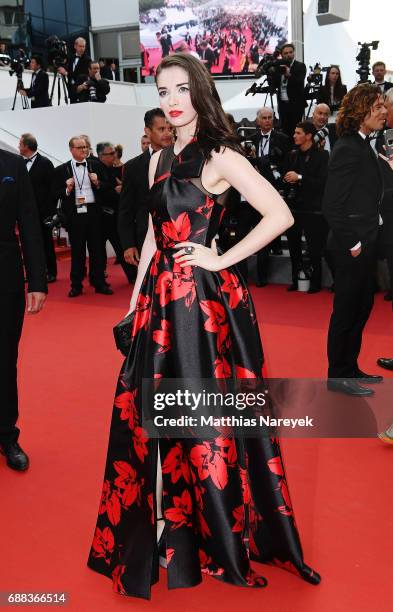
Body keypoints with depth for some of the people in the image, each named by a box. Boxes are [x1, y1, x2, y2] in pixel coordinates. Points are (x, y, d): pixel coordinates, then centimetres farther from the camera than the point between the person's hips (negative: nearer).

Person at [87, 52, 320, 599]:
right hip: (162, 297, 7)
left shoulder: (220, 156, -7)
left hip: (206, 298, -7)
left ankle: (222, 534, 24)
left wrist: (222, 259, -12)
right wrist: (136, 301, 13)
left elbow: (280, 215, -15)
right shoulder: (160, 160, 14)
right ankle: (169, 526, 31)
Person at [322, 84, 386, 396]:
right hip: (352, 246, -9)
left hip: (366, 243, 9)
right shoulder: (348, 149, -17)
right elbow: (332, 204, -20)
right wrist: (352, 244, -17)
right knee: (346, 309, 2)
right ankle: (338, 375, 15)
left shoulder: (364, 146, 11)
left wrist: (366, 241, 9)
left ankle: (350, 368, 30)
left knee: (362, 306, 16)